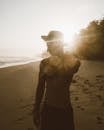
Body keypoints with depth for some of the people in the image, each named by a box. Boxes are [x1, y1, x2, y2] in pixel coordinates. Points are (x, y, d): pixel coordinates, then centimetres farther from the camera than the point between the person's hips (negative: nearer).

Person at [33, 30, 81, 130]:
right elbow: (40, 87, 4)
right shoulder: (44, 63, -2)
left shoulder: (72, 61, -9)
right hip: (46, 108, 2)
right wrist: (36, 110, 8)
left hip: (64, 110, -2)